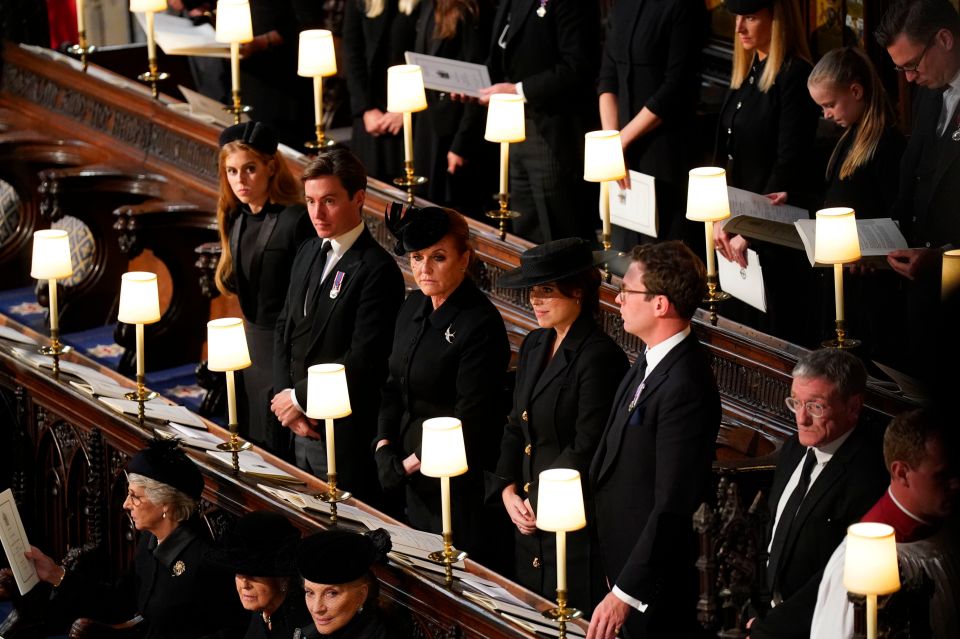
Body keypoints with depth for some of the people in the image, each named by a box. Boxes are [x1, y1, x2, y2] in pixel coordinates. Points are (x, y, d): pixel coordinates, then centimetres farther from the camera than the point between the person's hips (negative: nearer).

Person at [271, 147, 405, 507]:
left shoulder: (377, 270, -17)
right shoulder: (309, 253, 10)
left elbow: (363, 360, -21)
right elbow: (285, 328, 14)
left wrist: (300, 397, -13)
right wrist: (283, 395, 0)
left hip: (344, 436, -8)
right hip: (300, 429, 8)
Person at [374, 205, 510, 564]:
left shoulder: (481, 324, -19)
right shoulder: (414, 307, 6)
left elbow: (469, 420, -19)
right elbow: (395, 385, 14)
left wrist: (407, 465, -14)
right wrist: (384, 446, 0)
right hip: (415, 480, 8)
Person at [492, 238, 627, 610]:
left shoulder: (599, 356, -17)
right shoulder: (534, 345, 11)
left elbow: (586, 450, -18)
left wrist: (538, 501, -11)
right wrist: (508, 490, 2)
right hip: (529, 523, 8)